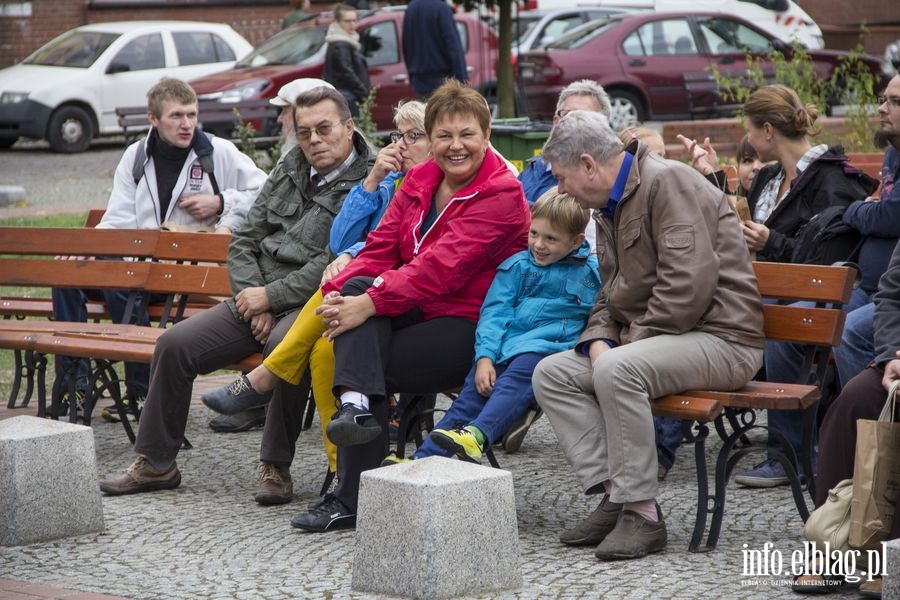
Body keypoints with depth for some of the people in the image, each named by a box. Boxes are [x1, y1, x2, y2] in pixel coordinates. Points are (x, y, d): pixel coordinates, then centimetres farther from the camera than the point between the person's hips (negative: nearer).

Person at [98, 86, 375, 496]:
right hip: (259, 300, 7)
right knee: (174, 345, -4)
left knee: (282, 345, -39)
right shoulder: (289, 169, 16)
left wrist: (270, 296, -14)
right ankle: (155, 464, 8)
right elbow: (244, 240, 14)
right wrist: (253, 298, -2)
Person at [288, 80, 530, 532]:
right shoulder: (419, 182, 13)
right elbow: (381, 248, 5)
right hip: (419, 310, 6)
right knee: (356, 287, -23)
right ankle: (355, 405, -35)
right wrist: (341, 291, -16)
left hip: (470, 325, -6)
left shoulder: (501, 194, -11)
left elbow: (442, 266, -22)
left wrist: (370, 304, -29)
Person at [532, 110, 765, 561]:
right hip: (651, 340, 10)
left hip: (719, 336, -10)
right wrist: (599, 341, 1)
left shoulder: (668, 182, -15)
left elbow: (689, 284, -24)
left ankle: (641, 512, -24)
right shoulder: (610, 206, 17)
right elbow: (611, 293, 22)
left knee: (616, 370, -34)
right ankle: (613, 492, -10)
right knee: (550, 374, -2)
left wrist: (631, 342, -17)